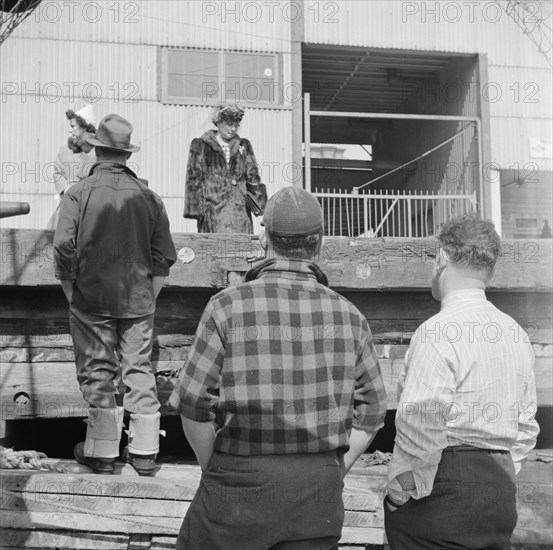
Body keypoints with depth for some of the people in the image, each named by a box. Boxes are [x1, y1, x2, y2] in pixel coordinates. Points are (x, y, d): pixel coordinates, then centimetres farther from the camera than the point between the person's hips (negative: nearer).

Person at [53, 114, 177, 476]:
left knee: (97, 371, 7)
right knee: (139, 369, 9)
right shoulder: (148, 196, 1)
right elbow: (165, 255, 2)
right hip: (138, 300, 2)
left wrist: (72, 293, 0)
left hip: (91, 298, -2)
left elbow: (64, 248, -12)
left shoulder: (78, 193, -7)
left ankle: (102, 451, 13)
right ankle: (144, 453, 16)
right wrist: (149, 294, 12)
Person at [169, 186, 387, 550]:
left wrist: (213, 469, 4)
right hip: (321, 490, 3)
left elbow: (195, 405, -10)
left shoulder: (229, 306, -10)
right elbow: (371, 412, 3)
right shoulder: (349, 316, 0)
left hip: (240, 479, -2)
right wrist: (332, 474, 10)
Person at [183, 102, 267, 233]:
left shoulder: (243, 146, 16)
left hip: (240, 210, 3)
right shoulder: (200, 145, 6)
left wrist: (260, 204, 5)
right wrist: (197, 208, -7)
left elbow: (253, 178, 15)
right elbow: (193, 178, 2)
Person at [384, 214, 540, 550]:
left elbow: (419, 426, -22)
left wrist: (402, 488, -9)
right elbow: (526, 424, 14)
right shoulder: (516, 333, 8)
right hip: (501, 490, 8)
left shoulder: (437, 332, -16)